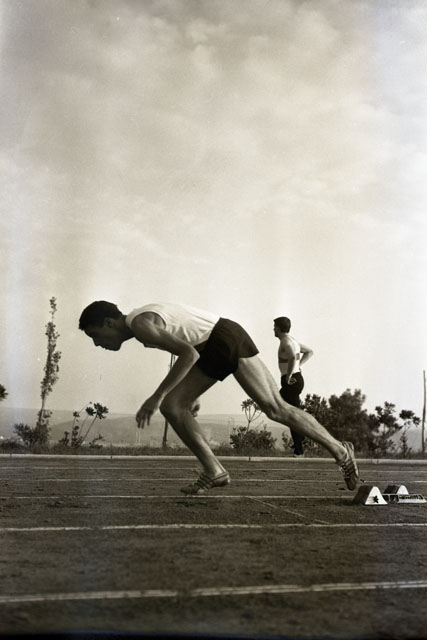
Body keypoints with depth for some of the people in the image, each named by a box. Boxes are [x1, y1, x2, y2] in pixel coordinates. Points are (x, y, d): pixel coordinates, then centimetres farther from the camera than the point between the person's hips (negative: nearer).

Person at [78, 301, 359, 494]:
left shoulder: (141, 324, -17)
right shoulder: (142, 322, 13)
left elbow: (188, 354, -28)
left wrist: (156, 396, -27)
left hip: (227, 338, -10)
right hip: (211, 350, 10)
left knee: (275, 408, -6)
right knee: (172, 406, 1)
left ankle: (341, 451, 8)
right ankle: (214, 471, 2)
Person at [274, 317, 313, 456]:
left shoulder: (286, 342, -13)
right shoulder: (292, 340, 17)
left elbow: (293, 357, -33)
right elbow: (309, 352, 30)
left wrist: (289, 375, -23)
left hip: (291, 381, -10)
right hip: (297, 378, 10)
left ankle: (298, 449, -3)